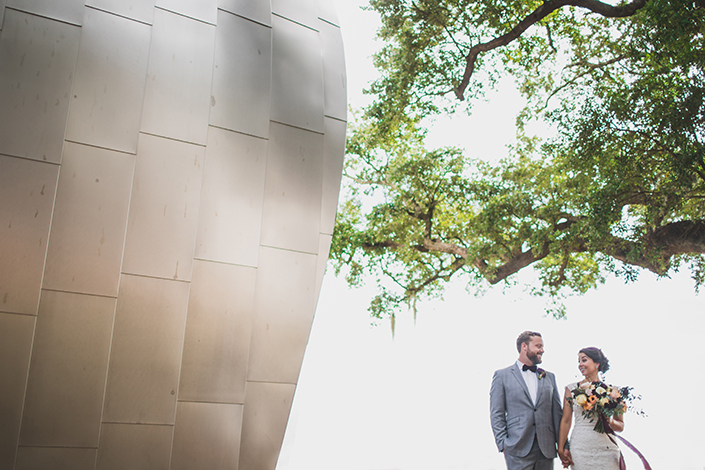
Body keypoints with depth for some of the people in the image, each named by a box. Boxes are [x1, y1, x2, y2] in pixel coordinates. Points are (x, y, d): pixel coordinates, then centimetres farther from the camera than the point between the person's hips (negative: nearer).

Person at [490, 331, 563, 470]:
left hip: (546, 448, 4)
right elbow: (496, 414, 0)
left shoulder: (549, 377, 16)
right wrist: (502, 444, -8)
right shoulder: (502, 375, 3)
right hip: (518, 450, -4)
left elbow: (557, 412, 14)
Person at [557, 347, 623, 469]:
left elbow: (621, 426, 9)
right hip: (580, 449, 0)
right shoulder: (572, 389, 6)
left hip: (606, 450, 0)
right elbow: (566, 421, 4)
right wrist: (561, 449, -2)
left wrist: (610, 422, -13)